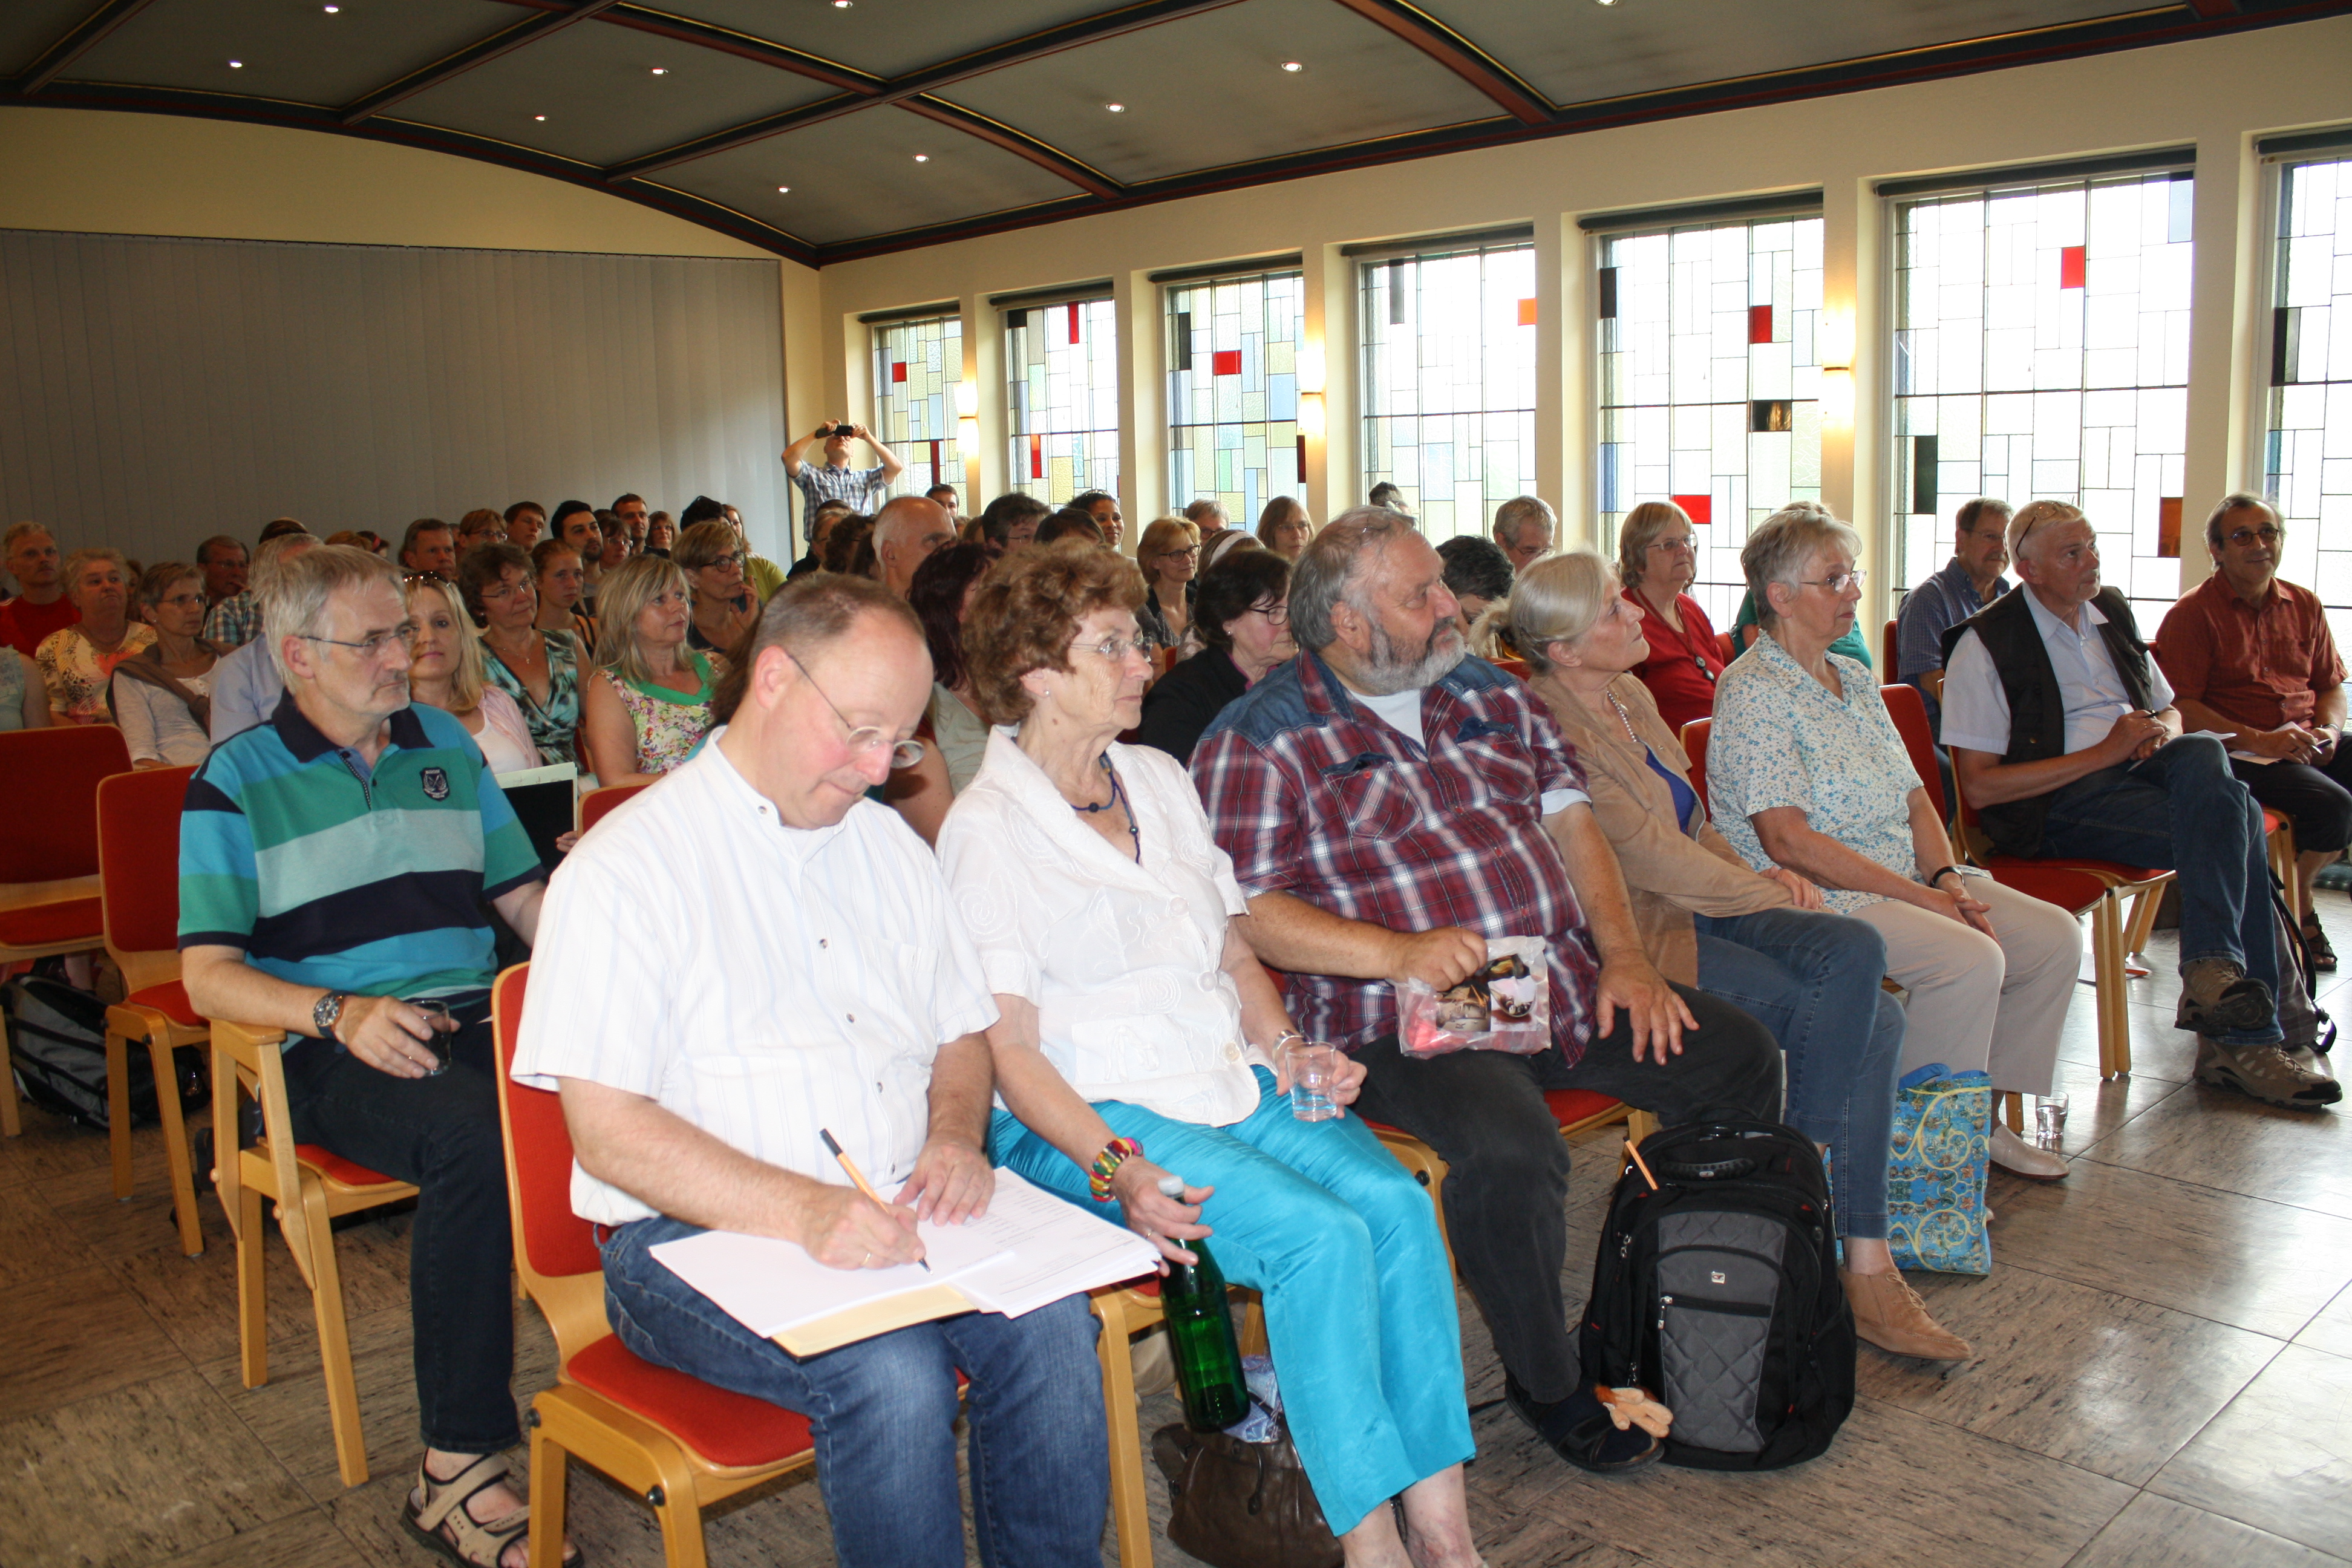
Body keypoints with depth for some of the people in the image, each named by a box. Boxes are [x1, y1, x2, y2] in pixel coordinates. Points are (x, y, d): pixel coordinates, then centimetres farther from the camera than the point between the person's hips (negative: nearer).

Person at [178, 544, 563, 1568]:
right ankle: (457, 1467, -26)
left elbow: (523, 897, 19)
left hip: (473, 1017, 4)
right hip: (330, 1057, -4)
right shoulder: (235, 782, 4)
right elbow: (207, 976, -2)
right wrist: (342, 1014, -20)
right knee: (473, 1139, -37)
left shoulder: (445, 744, 18)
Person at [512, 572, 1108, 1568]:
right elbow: (605, 1128, -14)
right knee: (890, 1372, -30)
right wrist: (806, 1211, -25)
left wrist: (955, 1133, -3)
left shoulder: (885, 841, 14)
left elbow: (963, 1033, 20)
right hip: (694, 1237, -5)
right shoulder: (627, 867, -7)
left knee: (1048, 1317, -22)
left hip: (890, 1220, 5)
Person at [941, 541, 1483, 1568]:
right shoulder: (987, 827, -6)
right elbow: (1008, 1046, -11)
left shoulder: (1160, 780, 15)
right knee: (1322, 1235, -26)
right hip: (1092, 1114, -6)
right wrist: (1114, 1169, -23)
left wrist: (1286, 1048, 1)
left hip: (1234, 1080, 6)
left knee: (1397, 1202, -20)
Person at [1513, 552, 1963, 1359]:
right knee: (1846, 980, -20)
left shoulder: (1630, 696, 13)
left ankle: (1867, 1268, -9)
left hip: (1693, 911, 8)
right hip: (1637, 939, -8)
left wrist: (1754, 873, 2)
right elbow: (1651, 856, -16)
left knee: (1875, 1018, -13)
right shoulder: (1551, 727, -15)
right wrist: (1770, 893, -6)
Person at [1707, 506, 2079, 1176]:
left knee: (2055, 936, -2)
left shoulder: (1854, 676, 16)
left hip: (1910, 879, 9)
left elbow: (1913, 795, 15)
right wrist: (1919, 896, -18)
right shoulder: (1753, 691, -13)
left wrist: (1947, 880, -5)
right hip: (1817, 896, -9)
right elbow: (1789, 842, -20)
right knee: (1972, 959, -27)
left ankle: (1989, 1115, 10)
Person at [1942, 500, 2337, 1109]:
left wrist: (2159, 733, 1)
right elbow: (1979, 786, -12)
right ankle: (2245, 1036, -25)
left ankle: (2213, 969, -30)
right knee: (2234, 816, -26)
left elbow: (2169, 712, 28)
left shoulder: (2113, 613, 18)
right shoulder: (1984, 645, -5)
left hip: (2137, 768, 6)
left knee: (2204, 755, -29)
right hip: (2057, 803, -6)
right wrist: (2102, 753, -15)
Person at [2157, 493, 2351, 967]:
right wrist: (2258, 741, -19)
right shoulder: (2193, 613, -3)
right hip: (2238, 752, -6)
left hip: (2307, 744, 6)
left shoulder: (2304, 605, 16)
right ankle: (2296, 903, 1)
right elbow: (2179, 706, -11)